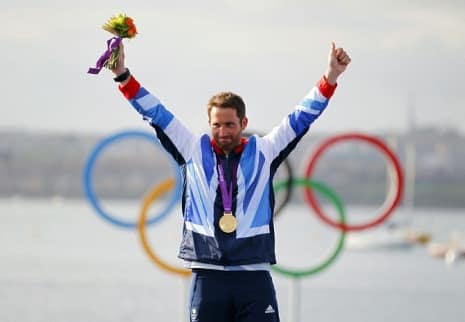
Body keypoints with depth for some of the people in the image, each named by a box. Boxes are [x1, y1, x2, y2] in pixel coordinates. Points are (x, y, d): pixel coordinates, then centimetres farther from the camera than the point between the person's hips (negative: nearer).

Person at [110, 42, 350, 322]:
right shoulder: (194, 151, 10)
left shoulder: (263, 152, 9)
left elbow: (301, 118, 8)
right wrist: (123, 76, 1)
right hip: (207, 277, 1)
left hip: (255, 276, 0)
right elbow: (156, 114, 8)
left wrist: (330, 77, -1)